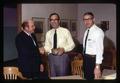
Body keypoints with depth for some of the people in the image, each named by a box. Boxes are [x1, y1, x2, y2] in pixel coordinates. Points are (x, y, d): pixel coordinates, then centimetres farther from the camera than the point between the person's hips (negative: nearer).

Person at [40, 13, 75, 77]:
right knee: (53, 77, 10)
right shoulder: (48, 33, 8)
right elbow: (47, 45, 6)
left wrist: (63, 49, -15)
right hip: (52, 57, 3)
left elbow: (72, 44, 1)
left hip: (62, 57, -3)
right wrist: (44, 49, -16)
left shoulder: (65, 31, -1)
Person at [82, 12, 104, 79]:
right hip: (86, 58, 8)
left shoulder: (98, 31, -18)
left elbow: (100, 49, -23)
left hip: (93, 59, -8)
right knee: (87, 78, 19)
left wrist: (97, 66, -26)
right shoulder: (86, 31, 9)